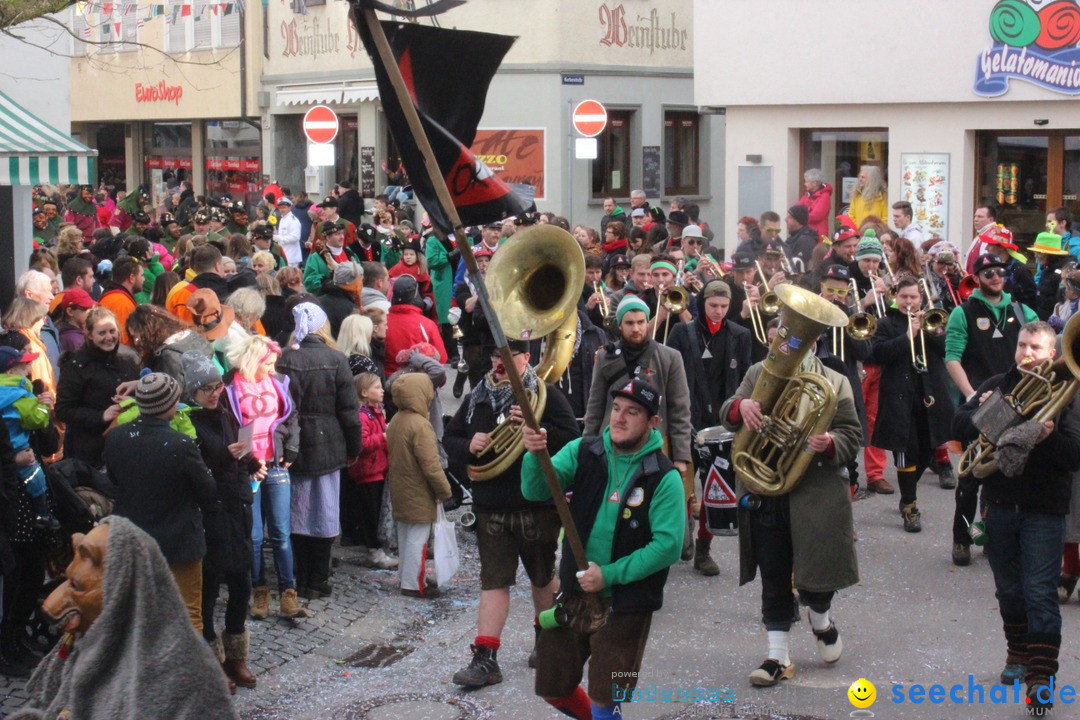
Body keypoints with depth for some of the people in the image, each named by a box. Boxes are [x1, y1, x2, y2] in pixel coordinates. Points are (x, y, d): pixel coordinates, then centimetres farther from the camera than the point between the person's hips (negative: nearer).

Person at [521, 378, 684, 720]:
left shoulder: (664, 477, -12)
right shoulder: (583, 452, -2)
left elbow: (668, 546, -18)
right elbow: (536, 490, -14)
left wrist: (610, 575, -21)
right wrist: (535, 455, -35)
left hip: (626, 605, -4)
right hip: (574, 593, 4)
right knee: (554, 690, 15)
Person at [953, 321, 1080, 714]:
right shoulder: (996, 385, 5)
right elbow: (959, 426, 0)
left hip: (1044, 510, -4)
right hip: (1001, 504, 4)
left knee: (1040, 593, -8)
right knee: (1009, 590, 16)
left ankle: (1042, 675, -6)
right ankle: (1018, 653, 35)